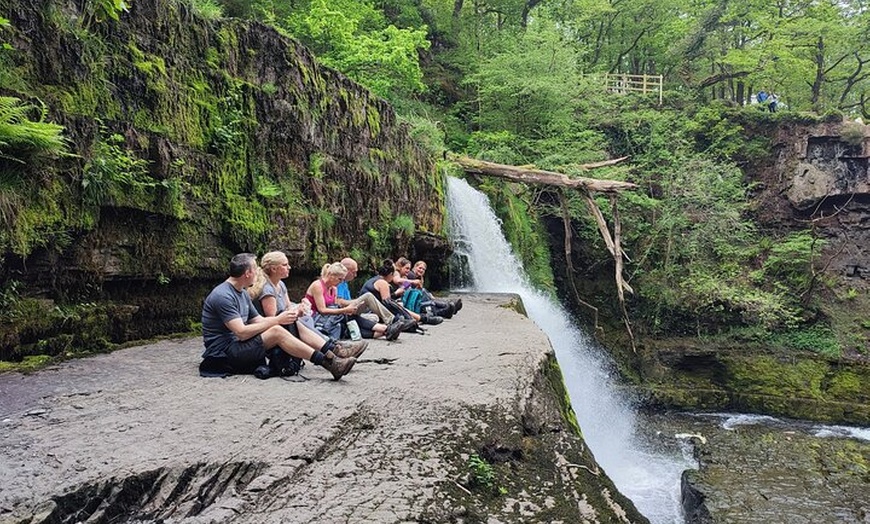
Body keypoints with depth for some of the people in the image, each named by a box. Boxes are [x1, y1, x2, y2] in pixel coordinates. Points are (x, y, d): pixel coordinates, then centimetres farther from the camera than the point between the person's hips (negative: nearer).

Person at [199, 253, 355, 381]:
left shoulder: (242, 294, 15)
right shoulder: (222, 296, -17)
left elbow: (259, 321, 10)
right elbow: (242, 333, -24)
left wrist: (283, 318, -7)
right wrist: (277, 320, -18)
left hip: (237, 347, 9)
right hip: (223, 354, -9)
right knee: (276, 332, -26)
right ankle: (327, 362, -27)